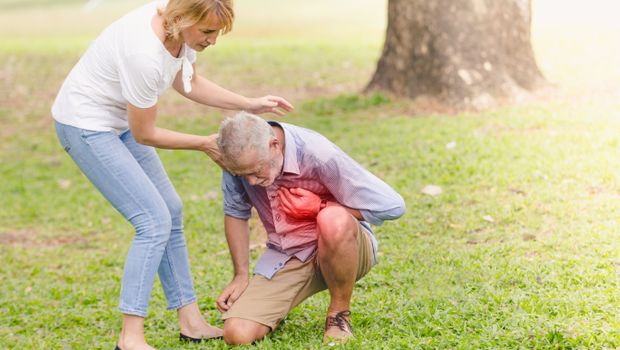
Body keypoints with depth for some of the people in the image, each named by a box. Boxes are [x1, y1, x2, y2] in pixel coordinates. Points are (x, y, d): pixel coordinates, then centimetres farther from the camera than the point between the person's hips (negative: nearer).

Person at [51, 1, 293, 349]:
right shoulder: (144, 53, -34)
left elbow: (187, 82, 11)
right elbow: (144, 135, -20)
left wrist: (250, 105, 3)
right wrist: (204, 144, -10)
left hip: (119, 121, 9)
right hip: (85, 125, -9)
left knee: (171, 212, 10)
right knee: (155, 221, -15)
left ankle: (191, 322, 19)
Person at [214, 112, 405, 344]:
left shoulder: (319, 155, -26)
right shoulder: (243, 158, -12)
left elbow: (392, 205, -23)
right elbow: (235, 213, 8)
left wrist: (320, 207, -20)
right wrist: (241, 275, 3)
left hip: (342, 248, -3)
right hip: (285, 257, 4)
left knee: (334, 221, -40)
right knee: (237, 334, -18)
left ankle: (340, 314, -14)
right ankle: (281, 307, 17)